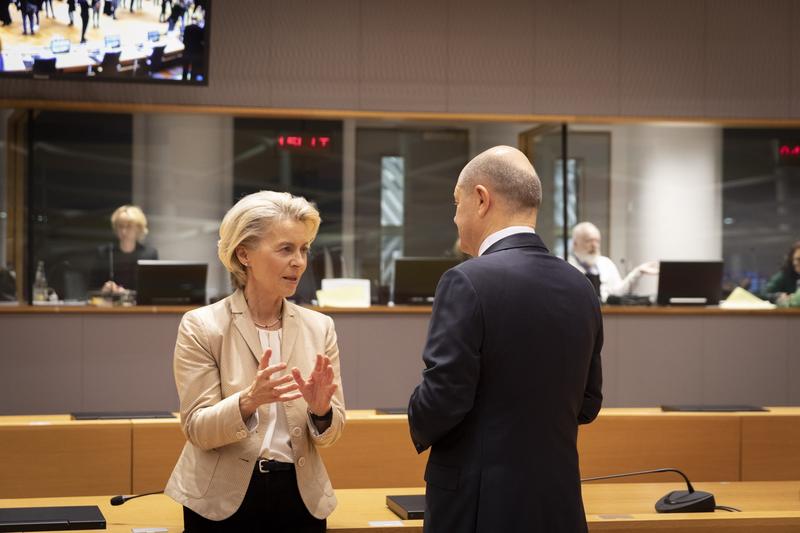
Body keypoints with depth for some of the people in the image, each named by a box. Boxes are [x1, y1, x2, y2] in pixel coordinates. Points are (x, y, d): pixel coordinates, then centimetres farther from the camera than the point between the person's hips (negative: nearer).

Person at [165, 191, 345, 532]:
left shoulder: (319, 327, 2)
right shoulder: (201, 326, -7)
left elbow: (330, 435, 1)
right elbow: (197, 429, -11)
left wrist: (321, 408, -19)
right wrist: (247, 401, -27)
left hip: (300, 498, 3)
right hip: (223, 502, -2)